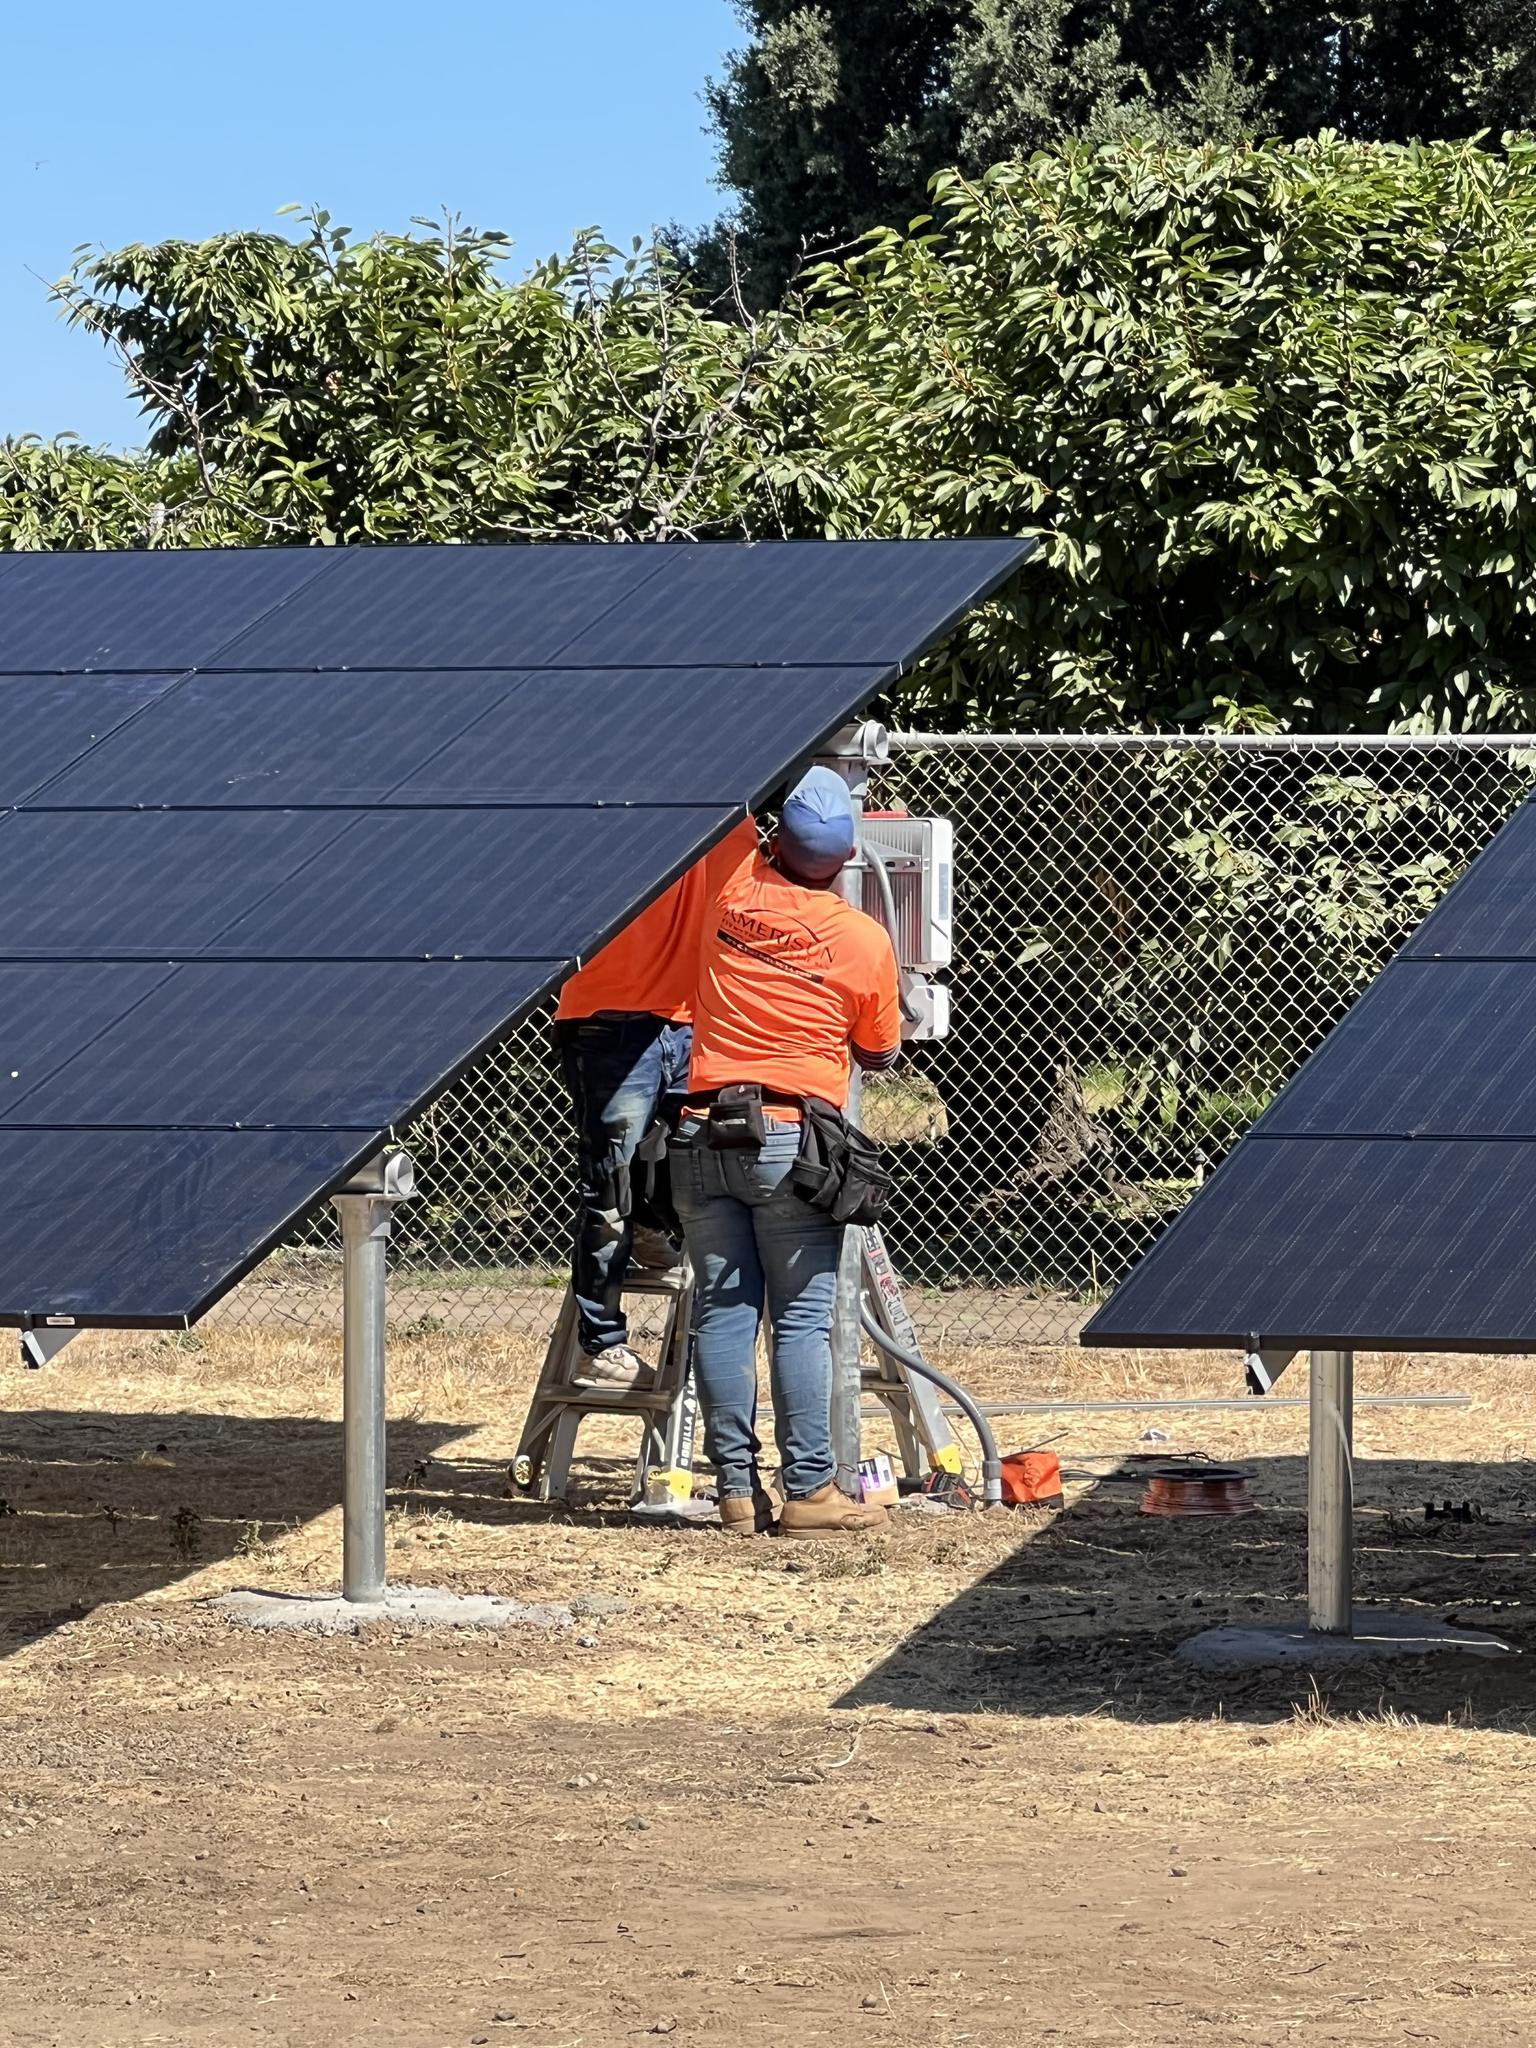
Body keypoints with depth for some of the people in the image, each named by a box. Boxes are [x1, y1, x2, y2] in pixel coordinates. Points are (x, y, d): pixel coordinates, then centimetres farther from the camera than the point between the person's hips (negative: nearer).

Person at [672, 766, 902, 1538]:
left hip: (703, 1133, 3)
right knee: (802, 1318, -2)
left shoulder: (735, 893, 1)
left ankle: (738, 1488, 3)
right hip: (791, 1140, -3)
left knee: (722, 1311, 4)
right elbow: (880, 1053, 10)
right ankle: (808, 1489, -4)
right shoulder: (863, 940, -4)